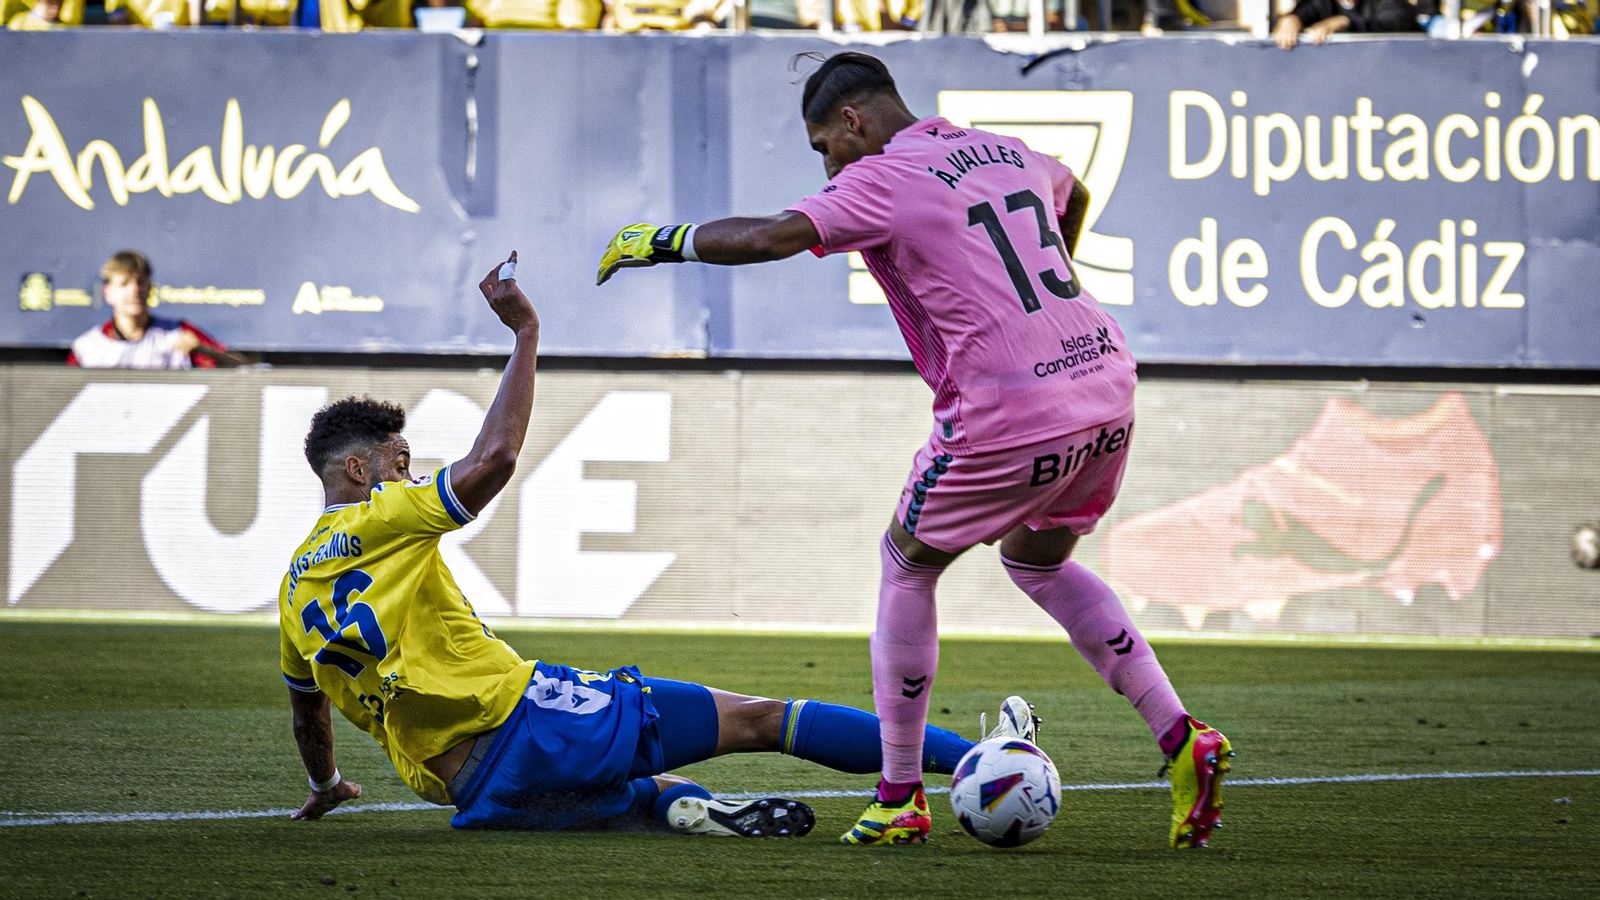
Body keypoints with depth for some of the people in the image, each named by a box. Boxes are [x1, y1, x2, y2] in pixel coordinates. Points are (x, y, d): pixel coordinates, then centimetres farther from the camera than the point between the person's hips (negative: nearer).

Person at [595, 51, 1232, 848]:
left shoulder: (883, 179, -7)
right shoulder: (1004, 152, 16)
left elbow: (771, 238, -18)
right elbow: (1073, 194, 38)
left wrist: (662, 240, -4)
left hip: (1011, 417, -7)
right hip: (1108, 391, 7)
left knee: (908, 566, 14)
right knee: (1037, 563, 28)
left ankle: (900, 799, 17)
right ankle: (1182, 739, 15)